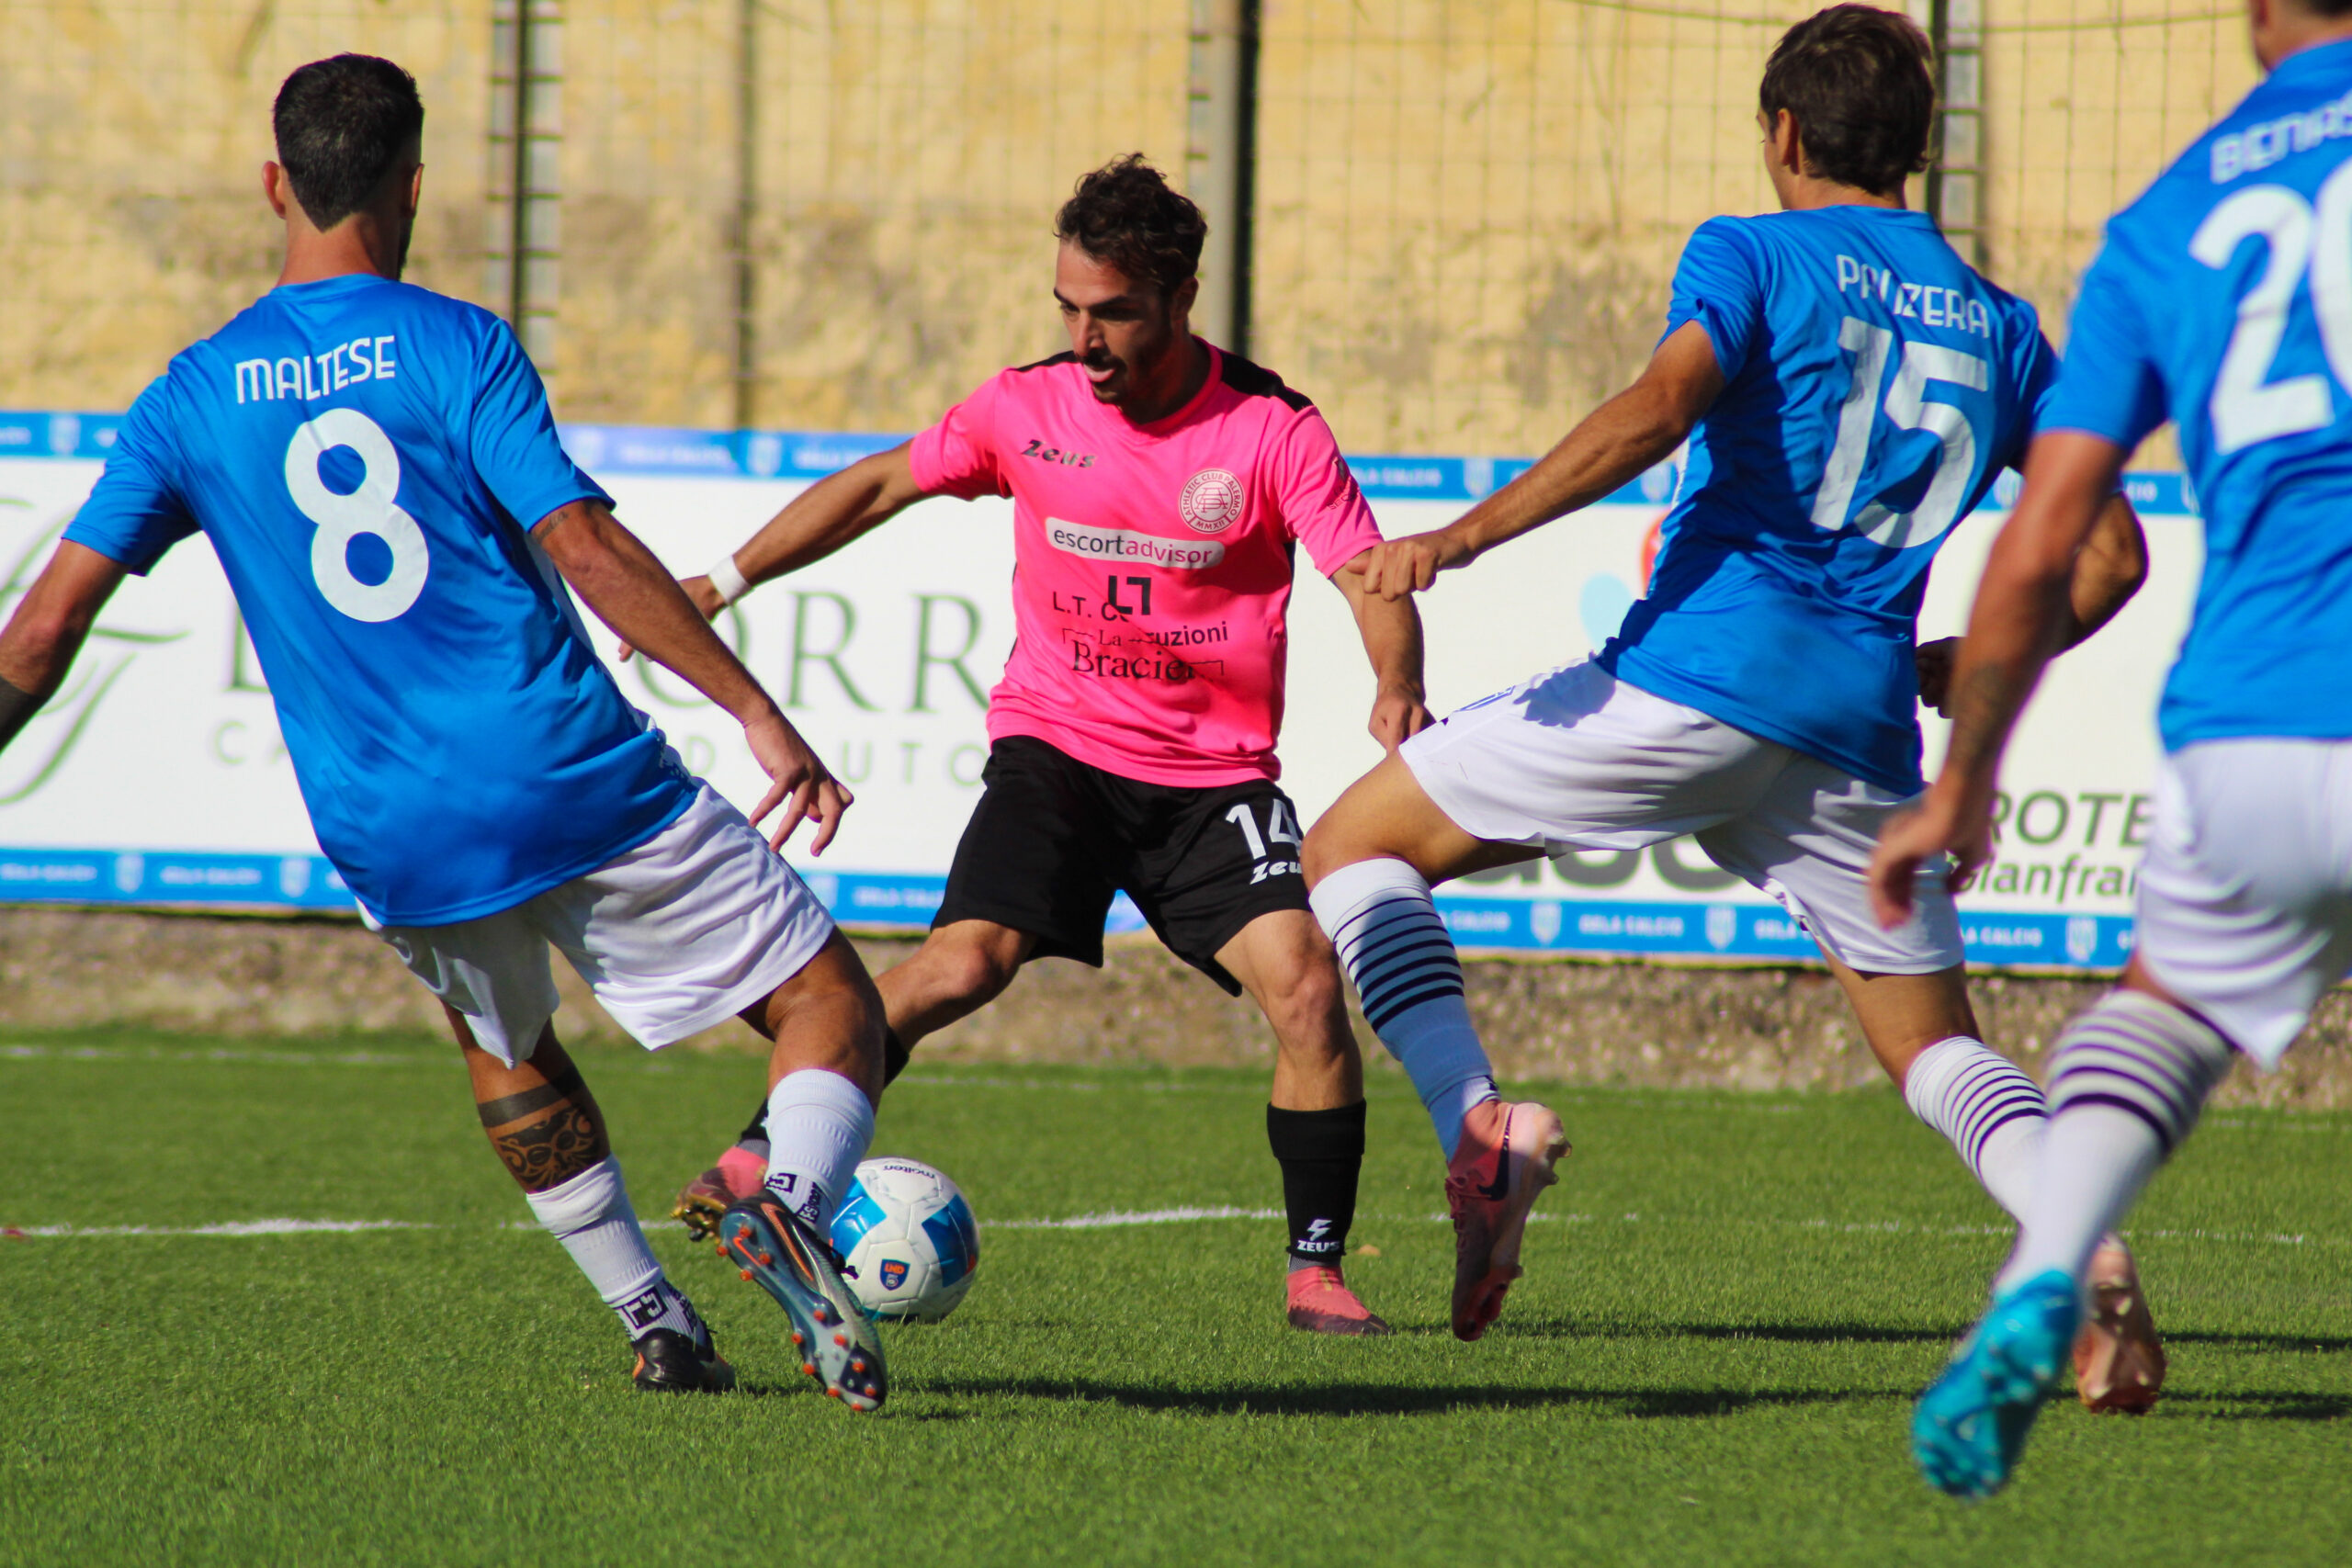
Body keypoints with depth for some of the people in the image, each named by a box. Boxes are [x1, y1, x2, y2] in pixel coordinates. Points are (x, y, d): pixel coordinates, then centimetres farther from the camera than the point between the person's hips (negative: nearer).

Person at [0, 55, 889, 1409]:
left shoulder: (194, 397, 5)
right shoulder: (456, 347, -5)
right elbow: (586, 550, -13)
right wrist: (758, 714, -11)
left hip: (392, 838, 4)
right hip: (581, 785, -4)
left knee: (504, 1044, 33)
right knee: (831, 1008, 3)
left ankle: (656, 1326, 26)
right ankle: (795, 1202, -26)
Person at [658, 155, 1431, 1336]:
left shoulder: (1273, 433, -9)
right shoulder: (1029, 407, -2)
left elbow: (1370, 579, -13)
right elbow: (882, 486, 13)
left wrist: (1397, 691, -34)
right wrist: (723, 583, 15)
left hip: (1215, 773, 0)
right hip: (1055, 743, 1)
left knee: (1306, 988, -17)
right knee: (963, 963, -21)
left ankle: (1316, 1270, -2)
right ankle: (768, 1156, -5)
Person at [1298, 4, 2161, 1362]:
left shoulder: (1754, 257, 3)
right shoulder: (1999, 328, 17)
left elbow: (1659, 409, -17)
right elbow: (2111, 557, 14)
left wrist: (1467, 537, -22)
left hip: (1698, 675, -5)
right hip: (1862, 726, 5)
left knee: (1355, 847, 7)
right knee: (1940, 1053, 16)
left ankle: (1480, 1125, -16)